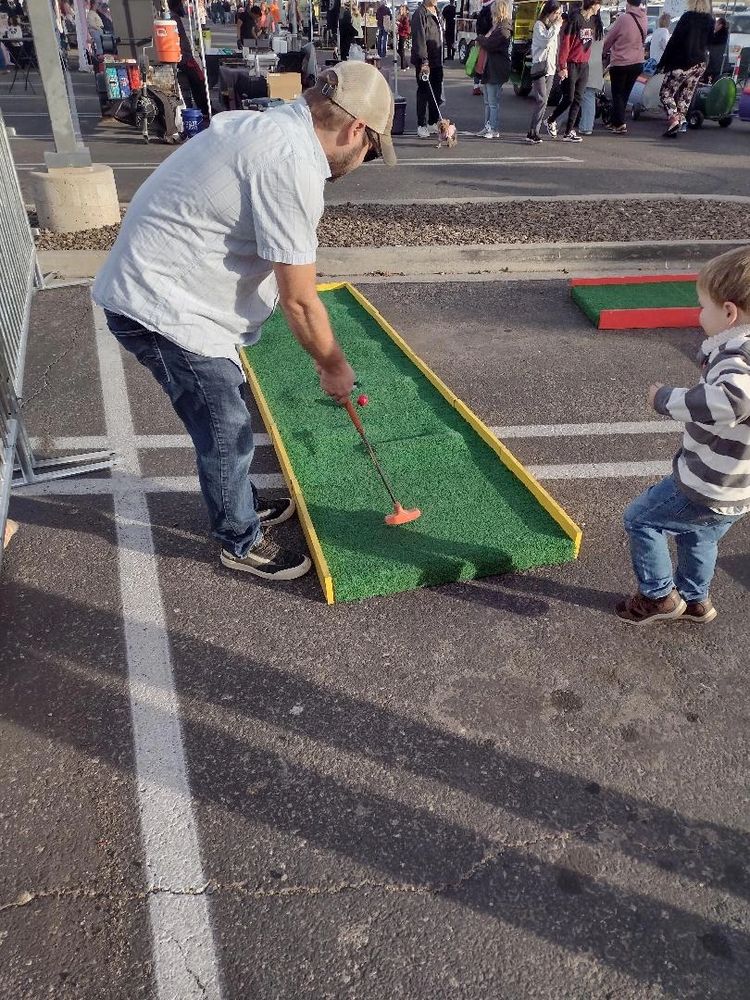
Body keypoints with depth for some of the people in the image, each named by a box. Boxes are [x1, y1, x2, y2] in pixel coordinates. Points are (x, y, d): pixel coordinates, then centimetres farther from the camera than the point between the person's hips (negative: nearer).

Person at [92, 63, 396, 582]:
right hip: (163, 309, -10)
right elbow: (300, 300, -18)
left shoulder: (268, 126, 9)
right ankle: (242, 543, 23)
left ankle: (242, 504, 42)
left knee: (226, 422, 22)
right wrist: (334, 365, -3)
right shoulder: (294, 165, -22)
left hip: (150, 285, 10)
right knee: (228, 434, 2)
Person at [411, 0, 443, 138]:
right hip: (424, 61, -8)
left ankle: (433, 123, 20)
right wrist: (424, 61, -24)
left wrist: (440, 58, 16)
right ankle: (421, 126, 3)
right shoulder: (420, 13, -11)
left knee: (437, 94, 10)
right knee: (423, 93, -3)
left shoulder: (435, 11, 15)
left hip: (437, 61, 8)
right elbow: (419, 39, -18)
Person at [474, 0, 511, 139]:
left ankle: (494, 130, -1)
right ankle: (488, 126, 22)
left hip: (496, 70, -10)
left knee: (493, 102, -6)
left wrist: (480, 38, -3)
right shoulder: (498, 26, 16)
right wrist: (482, 40, -2)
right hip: (489, 68, 10)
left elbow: (489, 44, -20)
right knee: (488, 101, 14)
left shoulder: (504, 29, -15)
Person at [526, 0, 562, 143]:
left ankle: (534, 132, 4)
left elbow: (557, 47, 19)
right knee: (542, 100, -17)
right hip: (540, 66, -7)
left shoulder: (553, 26, 19)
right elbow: (545, 40, -20)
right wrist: (556, 26, -14)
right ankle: (532, 133, -19)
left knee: (543, 101, 3)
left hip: (550, 68, 7)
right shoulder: (539, 25, -3)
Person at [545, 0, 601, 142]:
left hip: (584, 65, 7)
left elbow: (590, 41, 16)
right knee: (569, 99, -4)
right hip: (571, 65, -7)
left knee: (578, 99, 3)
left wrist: (586, 60, 10)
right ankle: (551, 120, 19)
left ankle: (569, 132, 7)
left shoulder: (594, 20, 10)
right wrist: (562, 66, -17)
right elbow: (565, 42, -14)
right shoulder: (575, 18, -12)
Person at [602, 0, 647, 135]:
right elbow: (643, 40, 9)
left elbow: (609, 38, -5)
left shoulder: (623, 18, -15)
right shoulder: (644, 19, 1)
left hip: (620, 62, -5)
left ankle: (620, 125, -8)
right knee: (625, 94, 16)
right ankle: (615, 121, 25)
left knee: (617, 95, 3)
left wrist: (605, 51, 13)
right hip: (637, 62, 6)